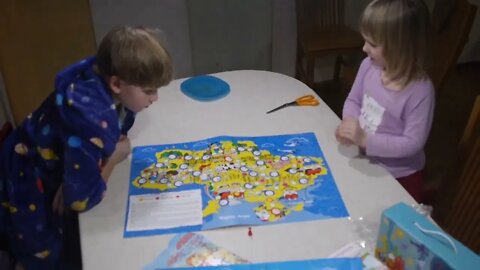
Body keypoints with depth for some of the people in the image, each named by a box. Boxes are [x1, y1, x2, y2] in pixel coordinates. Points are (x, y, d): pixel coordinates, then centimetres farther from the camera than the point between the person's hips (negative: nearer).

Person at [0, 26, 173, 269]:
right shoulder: (92, 122, -41)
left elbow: (117, 135, -3)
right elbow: (81, 199, -33)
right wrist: (114, 158, -20)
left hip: (53, 172, 7)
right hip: (26, 185, -7)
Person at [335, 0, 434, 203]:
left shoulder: (420, 90, -30)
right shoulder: (369, 66, -13)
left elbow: (412, 143, -27)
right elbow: (353, 100, 2)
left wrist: (365, 139, -32)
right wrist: (349, 122, -18)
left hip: (399, 177, -5)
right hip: (368, 164, 5)